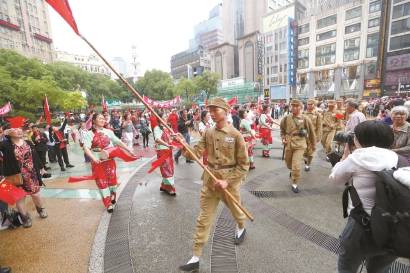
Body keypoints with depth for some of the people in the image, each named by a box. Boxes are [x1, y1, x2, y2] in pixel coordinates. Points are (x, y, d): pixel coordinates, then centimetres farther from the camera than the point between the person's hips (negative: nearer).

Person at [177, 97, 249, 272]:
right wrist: (183, 145, -23)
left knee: (236, 211, 25)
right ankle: (195, 258, 24)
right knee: (203, 220, 9)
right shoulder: (208, 133, -2)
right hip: (209, 181, 3)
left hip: (229, 181, -2)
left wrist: (227, 181, -19)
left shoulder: (235, 135, -14)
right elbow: (195, 154, -5)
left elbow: (244, 165, -12)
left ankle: (241, 228, 60)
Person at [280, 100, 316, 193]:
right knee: (288, 164, 20)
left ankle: (294, 184, 7)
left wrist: (313, 144, 11)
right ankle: (292, 171, 56)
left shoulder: (305, 119, -9)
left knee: (296, 165, -12)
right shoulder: (286, 118, -5)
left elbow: (311, 132, 3)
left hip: (300, 145, -3)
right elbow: (282, 130, 13)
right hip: (288, 144, 3)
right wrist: (283, 138, -2)